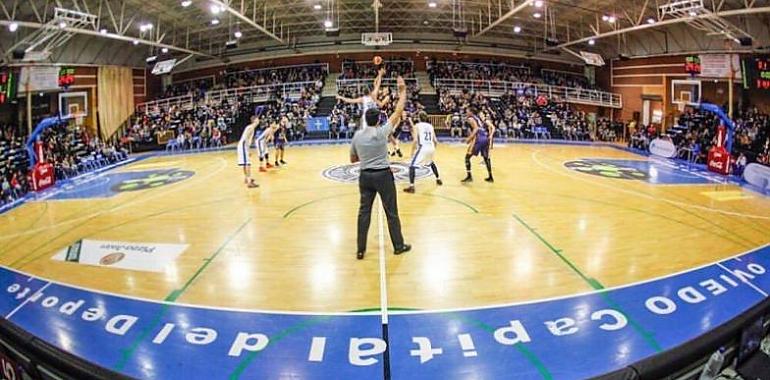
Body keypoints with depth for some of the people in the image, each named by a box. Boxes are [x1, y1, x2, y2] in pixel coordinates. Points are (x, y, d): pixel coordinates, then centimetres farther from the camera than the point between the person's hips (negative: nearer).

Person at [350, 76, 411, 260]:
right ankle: (399, 246, 19)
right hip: (383, 175, -4)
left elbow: (353, 159, 10)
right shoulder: (382, 132, -12)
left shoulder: (357, 135, 1)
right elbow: (398, 112, -6)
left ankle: (360, 250, 10)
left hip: (365, 176, 4)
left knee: (364, 212, 8)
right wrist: (403, 91, 1)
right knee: (391, 212, 8)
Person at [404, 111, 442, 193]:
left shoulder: (417, 126, 1)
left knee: (412, 166, -1)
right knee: (431, 162, 35)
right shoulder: (430, 126, 16)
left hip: (423, 148, -6)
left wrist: (412, 151, 0)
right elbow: (435, 141, 13)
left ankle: (411, 186, -13)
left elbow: (415, 140, -10)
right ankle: (438, 179, 42)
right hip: (431, 148, 6)